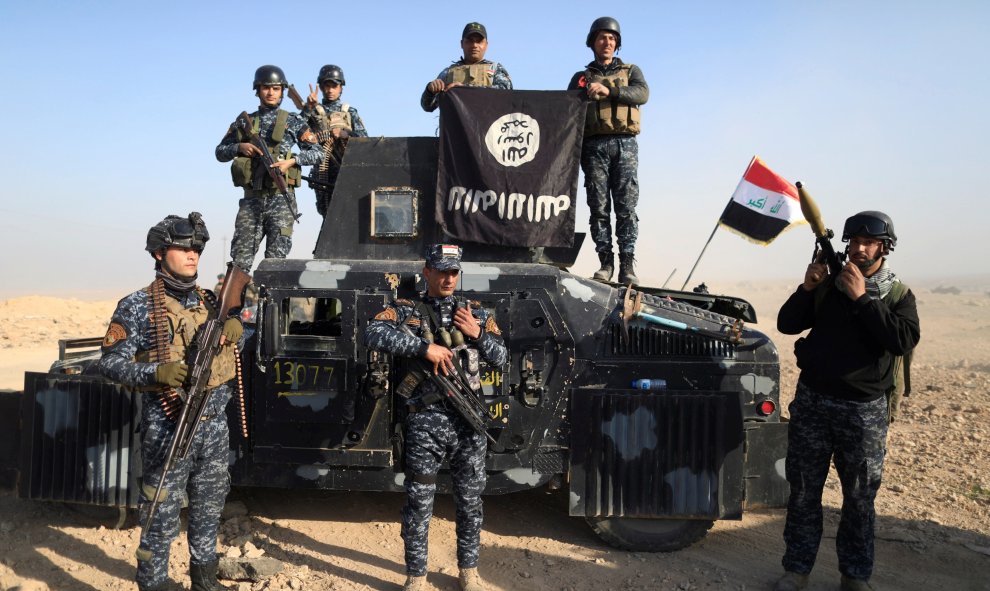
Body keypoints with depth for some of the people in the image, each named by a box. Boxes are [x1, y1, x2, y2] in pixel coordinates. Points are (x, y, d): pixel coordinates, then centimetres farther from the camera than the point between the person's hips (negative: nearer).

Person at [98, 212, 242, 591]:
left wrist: (231, 329, -5)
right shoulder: (137, 307, -7)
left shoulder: (211, 302, 7)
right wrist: (157, 372, -25)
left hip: (215, 428, 5)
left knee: (208, 510, 18)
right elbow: (110, 363, -9)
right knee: (162, 519, 3)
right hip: (169, 430, -5)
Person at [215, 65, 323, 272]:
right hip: (251, 199, 3)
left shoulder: (292, 121, 7)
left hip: (281, 198, -3)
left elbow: (318, 153, 3)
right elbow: (220, 152, 16)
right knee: (240, 257, 1)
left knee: (276, 258, -6)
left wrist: (292, 160, -12)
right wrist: (240, 147, -3)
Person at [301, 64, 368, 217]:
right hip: (323, 172, 0)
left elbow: (364, 137, 6)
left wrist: (346, 134, -11)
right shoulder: (314, 111, 14)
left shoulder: (350, 112, 15)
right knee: (327, 213, 0)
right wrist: (308, 107, -13)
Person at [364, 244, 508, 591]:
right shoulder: (407, 311, 1)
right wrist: (425, 347, -23)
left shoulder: (476, 313, 11)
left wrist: (477, 333, -6)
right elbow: (373, 334, -18)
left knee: (470, 502, 13)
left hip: (470, 422, 3)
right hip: (426, 423, -3)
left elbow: (501, 358, 11)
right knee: (419, 504, 5)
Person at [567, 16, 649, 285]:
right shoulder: (581, 78, 22)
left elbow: (642, 93, -2)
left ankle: (627, 265, -9)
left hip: (624, 144, -1)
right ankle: (605, 262, -3)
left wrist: (608, 90, -17)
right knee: (599, 207, -5)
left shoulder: (631, 71, 19)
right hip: (594, 146, 1)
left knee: (626, 207, -8)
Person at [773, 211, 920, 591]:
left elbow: (904, 340, -16)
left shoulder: (899, 295, 2)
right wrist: (806, 289, -11)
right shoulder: (828, 285, 7)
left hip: (864, 410, -1)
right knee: (804, 492, 7)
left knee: (859, 497, 8)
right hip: (812, 402, 2)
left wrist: (862, 298, -20)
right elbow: (786, 325, 4)